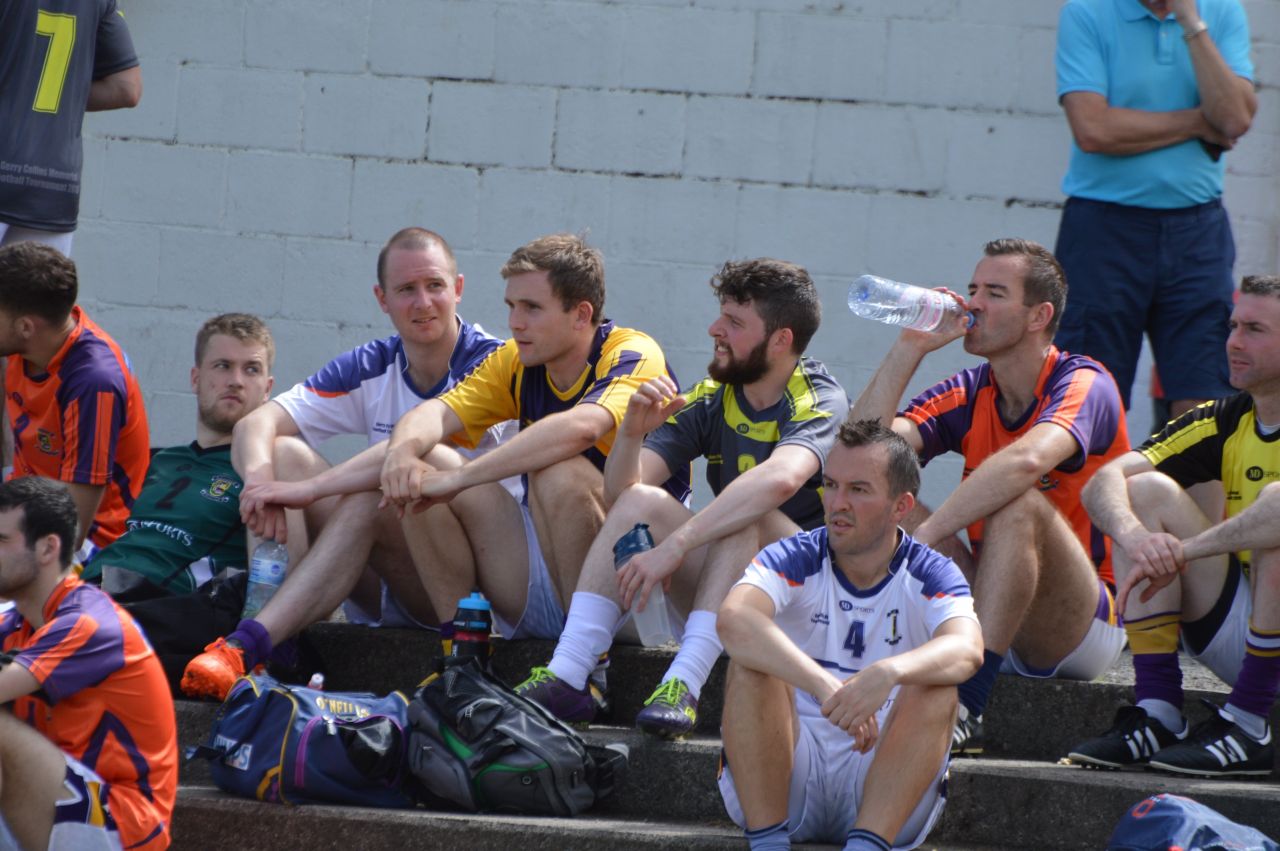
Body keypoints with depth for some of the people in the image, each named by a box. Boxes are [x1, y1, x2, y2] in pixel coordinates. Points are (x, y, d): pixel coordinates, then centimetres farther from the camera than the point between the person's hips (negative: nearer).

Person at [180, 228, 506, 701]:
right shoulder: (372, 369, 7)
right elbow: (254, 426, -2)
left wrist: (307, 489, -33)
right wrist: (260, 476, -26)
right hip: (383, 594, 6)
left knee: (369, 499, -32)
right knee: (283, 451, -10)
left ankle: (249, 644, -40)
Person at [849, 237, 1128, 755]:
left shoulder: (1083, 385, -11)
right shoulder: (967, 396, 7)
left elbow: (1027, 460, -35)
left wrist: (924, 537, -39)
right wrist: (911, 346, -9)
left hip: (1087, 627, -6)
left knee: (1018, 505, -33)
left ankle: (965, 708, -39)